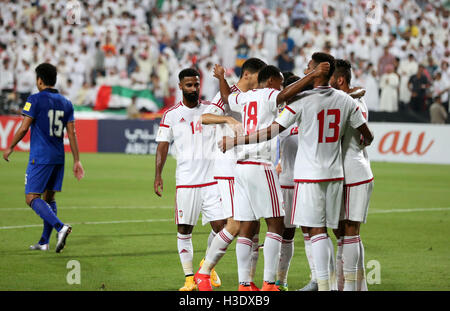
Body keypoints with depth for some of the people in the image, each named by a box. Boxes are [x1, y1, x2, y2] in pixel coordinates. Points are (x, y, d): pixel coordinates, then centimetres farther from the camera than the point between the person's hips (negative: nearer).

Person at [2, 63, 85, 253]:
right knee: (49, 198, 14)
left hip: (40, 157, -7)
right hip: (58, 158, 7)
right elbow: (71, 133, 7)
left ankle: (60, 227, -27)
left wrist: (10, 148, 3)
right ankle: (44, 242, 15)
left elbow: (24, 128, -10)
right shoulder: (66, 103, 10)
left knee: (32, 198, -7)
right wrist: (77, 161, 9)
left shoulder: (35, 100, -8)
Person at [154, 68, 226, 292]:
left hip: (212, 179, 1)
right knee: (184, 230, 0)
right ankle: (189, 277, 10)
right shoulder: (171, 115, 4)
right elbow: (163, 145, 4)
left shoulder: (211, 109, 8)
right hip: (186, 181, -1)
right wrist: (158, 175, -4)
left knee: (220, 226, -4)